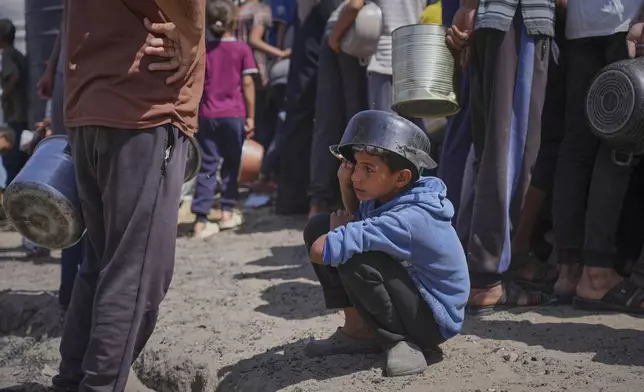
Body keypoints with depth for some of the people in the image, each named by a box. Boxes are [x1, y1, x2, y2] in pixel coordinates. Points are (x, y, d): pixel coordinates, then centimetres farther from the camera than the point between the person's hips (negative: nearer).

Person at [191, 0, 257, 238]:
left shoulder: (203, 50, 4)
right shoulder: (242, 49, -3)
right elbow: (247, 84, -4)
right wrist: (251, 116, 1)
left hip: (207, 116, 2)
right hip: (234, 115, -1)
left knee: (207, 166, 1)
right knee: (231, 165, 13)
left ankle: (201, 220, -6)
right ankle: (228, 211, 20)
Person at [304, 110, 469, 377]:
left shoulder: (408, 220, -33)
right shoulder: (385, 195, -7)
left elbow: (320, 251, -40)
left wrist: (340, 228, -16)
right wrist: (345, 184, -6)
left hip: (434, 320, -9)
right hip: (410, 287, 9)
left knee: (355, 260, -34)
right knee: (318, 227, -1)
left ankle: (402, 342, -11)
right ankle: (357, 329, 6)